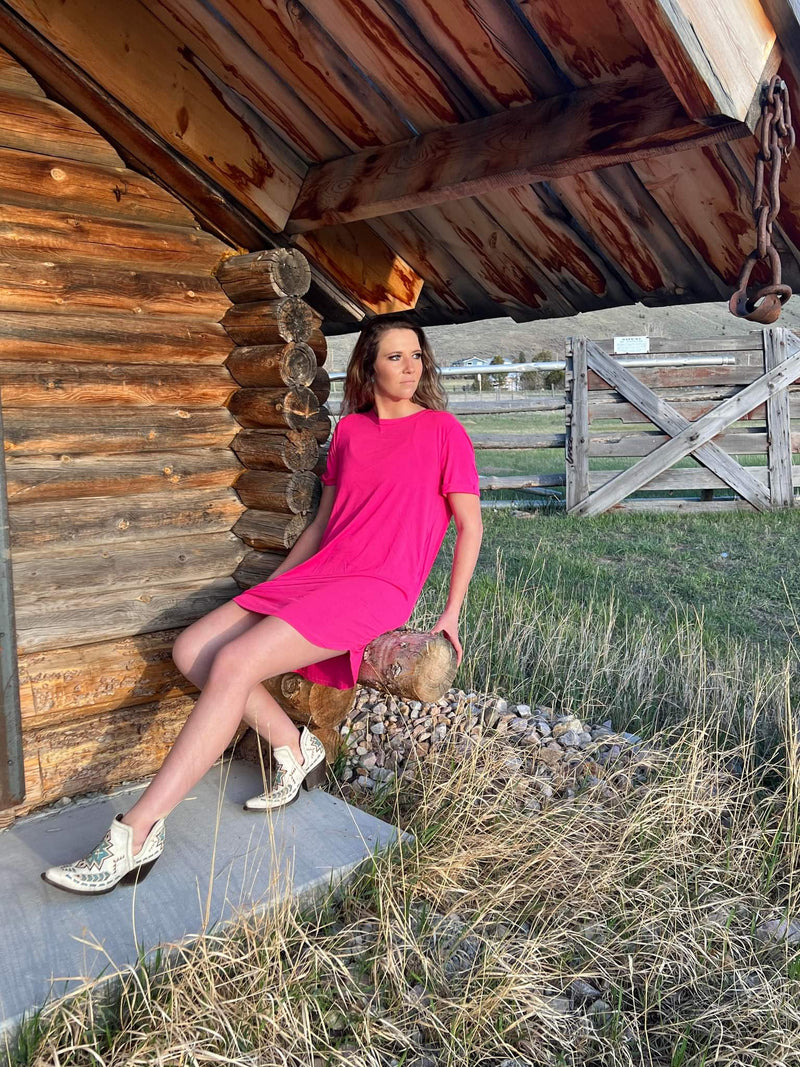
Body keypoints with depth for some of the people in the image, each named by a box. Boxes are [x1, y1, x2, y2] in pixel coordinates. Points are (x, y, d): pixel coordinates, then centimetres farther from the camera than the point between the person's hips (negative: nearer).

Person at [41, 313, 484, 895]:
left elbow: (471, 525, 3)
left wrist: (451, 614, -2)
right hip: (316, 573, 7)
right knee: (191, 649, -9)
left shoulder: (443, 430, 1)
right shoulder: (349, 430, 16)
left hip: (376, 588, -7)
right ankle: (295, 748, 5)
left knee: (233, 663, -24)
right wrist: (268, 591, 18)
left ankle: (135, 837, -20)